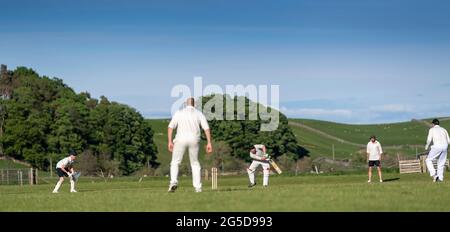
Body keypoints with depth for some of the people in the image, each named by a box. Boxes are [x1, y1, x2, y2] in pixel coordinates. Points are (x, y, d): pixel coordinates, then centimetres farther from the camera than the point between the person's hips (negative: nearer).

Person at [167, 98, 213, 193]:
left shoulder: (179, 113, 8)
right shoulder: (199, 114, 10)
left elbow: (171, 127, 0)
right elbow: (207, 128, 0)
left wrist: (170, 141, 1)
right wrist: (209, 143, 0)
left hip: (181, 139, -1)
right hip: (194, 140, 1)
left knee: (175, 162, 4)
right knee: (195, 163, 16)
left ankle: (173, 182, -21)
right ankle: (198, 187, 11)